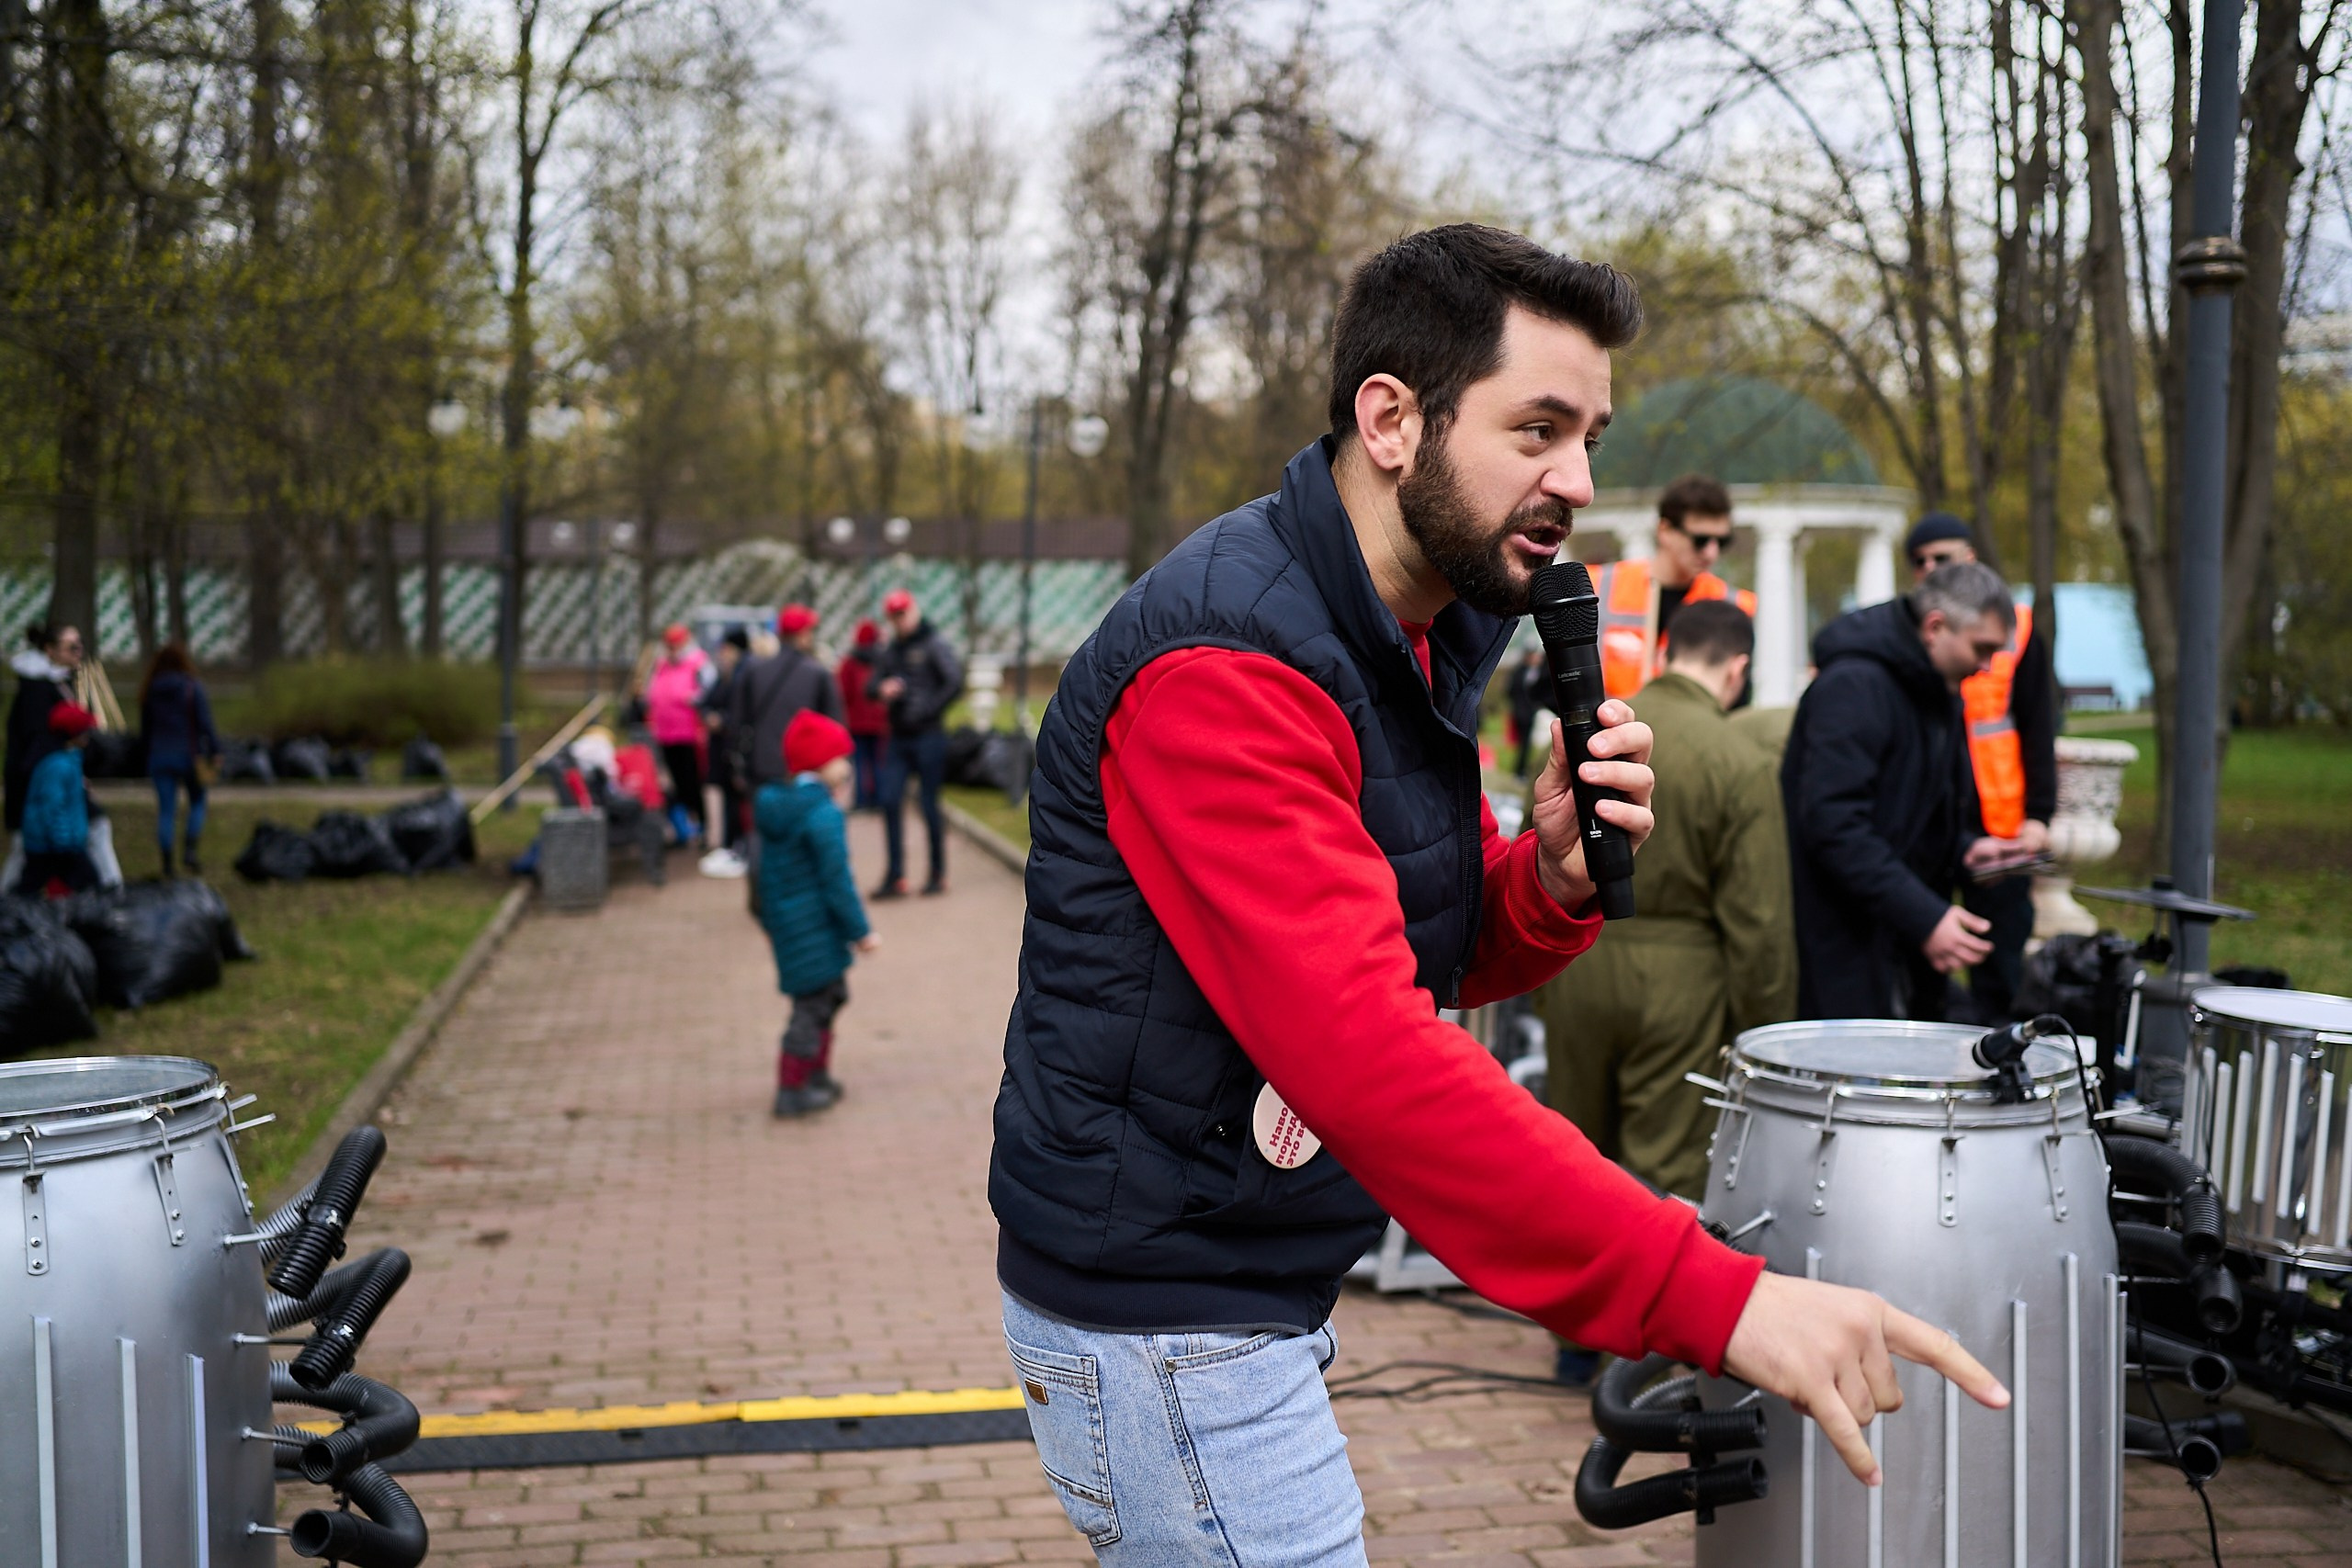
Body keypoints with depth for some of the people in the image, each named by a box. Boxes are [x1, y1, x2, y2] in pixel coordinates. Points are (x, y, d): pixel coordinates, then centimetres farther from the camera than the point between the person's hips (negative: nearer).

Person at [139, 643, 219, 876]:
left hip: (159, 757, 3)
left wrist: (147, 754, 19)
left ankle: (167, 863, 2)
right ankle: (189, 849, -2)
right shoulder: (192, 688, -7)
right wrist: (214, 750, -5)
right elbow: (205, 723, -11)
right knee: (197, 802, 14)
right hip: (189, 755, -3)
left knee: (165, 809, 4)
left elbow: (145, 728, 10)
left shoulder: (149, 691, 4)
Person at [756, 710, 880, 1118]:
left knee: (830, 995, 22)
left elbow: (768, 871, 15)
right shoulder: (824, 814, -20)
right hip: (813, 930, -10)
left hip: (782, 919, 10)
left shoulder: (773, 806, 8)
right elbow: (837, 881, -21)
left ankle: (817, 1075, 32)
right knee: (813, 1004, -1)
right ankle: (792, 1091, 6)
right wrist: (861, 931, -14)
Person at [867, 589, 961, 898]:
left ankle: (938, 874, 11)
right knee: (890, 802, 1)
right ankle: (895, 876, 6)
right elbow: (872, 684, 16)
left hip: (928, 736, -6)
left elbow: (955, 682, -16)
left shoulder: (934, 645, -6)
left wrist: (928, 710, -17)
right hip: (898, 736, 6)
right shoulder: (892, 650, 14)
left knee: (930, 805, 0)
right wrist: (881, 689, -7)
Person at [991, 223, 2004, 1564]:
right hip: (1163, 1327, -9)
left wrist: (1556, 876, -13)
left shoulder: (1422, 632, 7)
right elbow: (1364, 1048, -35)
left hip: (1262, 1291, 9)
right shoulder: (1226, 663, -25)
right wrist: (1718, 1300, -38)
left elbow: (1453, 956, 11)